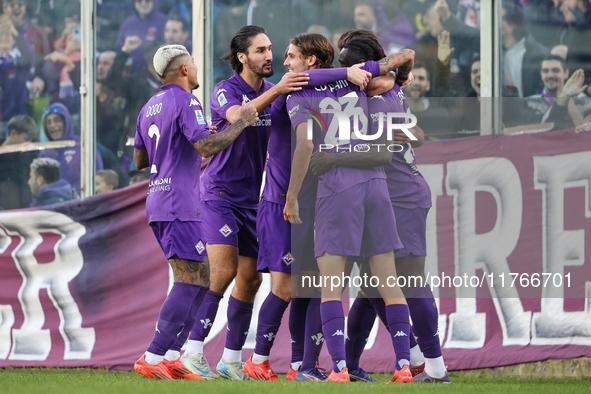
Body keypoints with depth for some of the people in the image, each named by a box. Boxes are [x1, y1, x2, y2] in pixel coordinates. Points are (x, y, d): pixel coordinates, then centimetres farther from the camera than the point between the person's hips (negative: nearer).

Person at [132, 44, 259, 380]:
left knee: (201, 279, 11)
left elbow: (140, 160, 22)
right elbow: (207, 146, -22)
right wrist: (242, 122, -11)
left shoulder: (150, 108, 17)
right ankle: (152, 359, -17)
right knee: (190, 283, -12)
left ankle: (172, 356, 6)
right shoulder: (185, 102, -11)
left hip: (159, 201, 10)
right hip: (179, 205, -10)